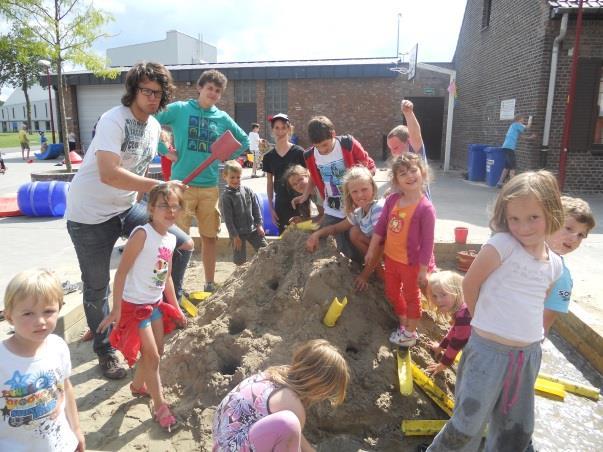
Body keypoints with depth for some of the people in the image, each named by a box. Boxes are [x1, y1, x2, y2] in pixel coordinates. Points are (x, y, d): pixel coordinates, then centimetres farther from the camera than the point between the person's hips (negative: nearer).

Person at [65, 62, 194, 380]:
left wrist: (152, 201, 14)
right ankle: (104, 350, 26)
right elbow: (109, 174, -33)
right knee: (97, 287, 4)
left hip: (126, 209, 7)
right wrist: (160, 187, -33)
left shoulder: (154, 127, 6)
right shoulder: (113, 121, -20)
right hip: (90, 215, -7)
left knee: (183, 245, -3)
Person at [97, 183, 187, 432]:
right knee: (152, 355, 0)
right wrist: (116, 310, -19)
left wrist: (176, 307, 17)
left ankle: (138, 385, 46)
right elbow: (121, 272, -19)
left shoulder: (171, 239, 2)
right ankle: (160, 406, 17)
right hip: (134, 304, -8)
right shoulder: (142, 234, -21)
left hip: (156, 303, 8)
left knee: (157, 351, 19)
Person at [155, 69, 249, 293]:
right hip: (182, 184, -4)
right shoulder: (180, 109, -2)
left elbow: (244, 141, 20)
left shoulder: (223, 118, 8)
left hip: (210, 186, 4)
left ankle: (210, 284, 25)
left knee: (210, 236, 11)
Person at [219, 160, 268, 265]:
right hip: (237, 233, -4)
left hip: (253, 229, 4)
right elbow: (228, 219, -13)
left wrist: (259, 225, 1)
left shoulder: (248, 191, 0)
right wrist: (235, 236, -14)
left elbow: (256, 209, 7)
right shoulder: (226, 197, -12)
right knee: (240, 260, 2)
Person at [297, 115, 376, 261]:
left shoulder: (348, 144, -14)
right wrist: (305, 196, 3)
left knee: (359, 250, 8)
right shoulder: (310, 156, -6)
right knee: (346, 252, 3)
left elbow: (370, 166, -4)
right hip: (332, 213, 2)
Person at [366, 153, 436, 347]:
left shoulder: (425, 208, -23)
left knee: (411, 296, 15)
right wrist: (371, 251, 7)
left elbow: (427, 243, -20)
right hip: (391, 258, 7)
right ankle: (403, 325, 47)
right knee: (392, 293, 23)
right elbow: (380, 227, 3)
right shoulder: (392, 200, -6)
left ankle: (410, 332, 37)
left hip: (412, 262, -6)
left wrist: (423, 270, -16)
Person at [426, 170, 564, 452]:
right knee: (468, 426, 1)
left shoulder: (555, 265, 3)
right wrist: (485, 322, 3)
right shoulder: (502, 244, -15)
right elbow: (469, 284, -8)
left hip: (530, 354, 6)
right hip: (489, 350, -6)